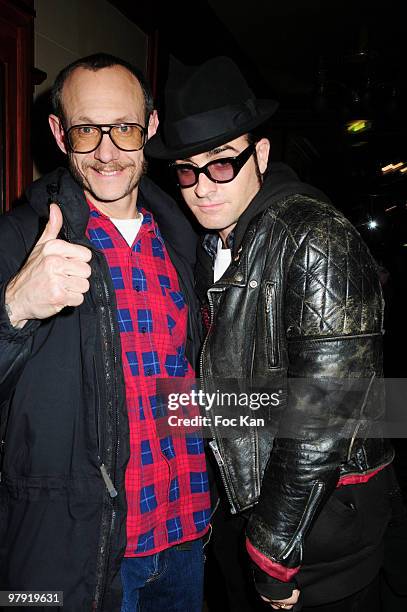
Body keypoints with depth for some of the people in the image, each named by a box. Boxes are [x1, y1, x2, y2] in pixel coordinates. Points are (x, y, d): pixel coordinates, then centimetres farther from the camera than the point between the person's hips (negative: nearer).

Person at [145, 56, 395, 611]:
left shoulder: (316, 240, -22)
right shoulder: (212, 244, 3)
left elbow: (324, 410, -25)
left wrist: (275, 549, -18)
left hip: (323, 514, -7)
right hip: (241, 498, 7)